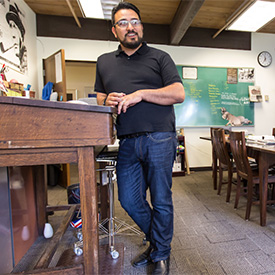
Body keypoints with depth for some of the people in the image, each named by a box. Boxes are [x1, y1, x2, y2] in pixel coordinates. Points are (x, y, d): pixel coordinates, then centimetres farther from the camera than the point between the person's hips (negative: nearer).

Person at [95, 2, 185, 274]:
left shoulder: (159, 57, 9)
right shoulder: (104, 61, 20)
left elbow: (179, 94, -2)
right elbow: (99, 99, 21)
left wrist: (141, 94, -12)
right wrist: (108, 102, -3)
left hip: (159, 138, -3)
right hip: (127, 142, 4)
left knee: (161, 200, 5)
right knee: (129, 200, 9)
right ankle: (155, 242, 38)